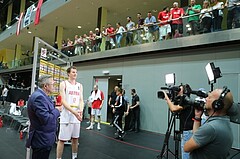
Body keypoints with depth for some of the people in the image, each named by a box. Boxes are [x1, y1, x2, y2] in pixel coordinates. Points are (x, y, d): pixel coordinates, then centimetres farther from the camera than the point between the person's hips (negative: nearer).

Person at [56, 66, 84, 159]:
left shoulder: (79, 85, 11)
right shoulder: (63, 84, -3)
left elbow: (81, 100, 6)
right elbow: (63, 101, -11)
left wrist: (81, 110, -15)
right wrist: (74, 112, -22)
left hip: (77, 116, 5)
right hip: (66, 116, -5)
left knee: (75, 138, 15)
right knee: (62, 139, 1)